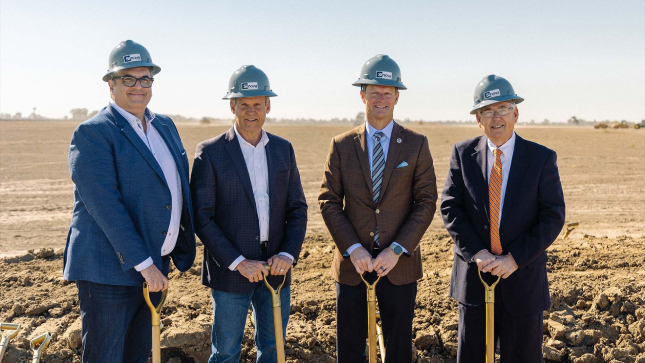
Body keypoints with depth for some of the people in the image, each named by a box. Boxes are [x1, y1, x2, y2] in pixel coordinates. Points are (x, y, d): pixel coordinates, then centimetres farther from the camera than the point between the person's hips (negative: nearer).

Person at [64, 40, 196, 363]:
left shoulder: (165, 126, 11)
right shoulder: (92, 133, -12)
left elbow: (179, 188, 16)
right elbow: (105, 205, -21)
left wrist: (183, 249, 12)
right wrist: (144, 263, -23)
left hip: (153, 265, 7)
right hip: (110, 269, -7)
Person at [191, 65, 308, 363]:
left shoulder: (283, 149, 6)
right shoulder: (210, 152, -6)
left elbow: (297, 208, 6)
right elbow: (202, 217, -10)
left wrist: (288, 254, -8)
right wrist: (238, 262, -16)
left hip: (276, 269, 4)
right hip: (230, 271, -4)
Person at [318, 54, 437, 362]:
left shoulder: (416, 145, 1)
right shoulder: (342, 145, 3)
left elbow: (426, 202, -3)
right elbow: (329, 201, 0)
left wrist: (397, 250, -12)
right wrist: (352, 249, -12)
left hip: (400, 264, 0)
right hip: (352, 262, 1)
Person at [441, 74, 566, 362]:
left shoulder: (542, 158, -4)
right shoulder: (463, 153, 0)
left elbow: (553, 217, -7)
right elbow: (450, 208, -4)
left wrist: (514, 259, -16)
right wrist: (476, 253, -15)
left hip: (523, 275, -1)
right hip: (474, 273, 1)